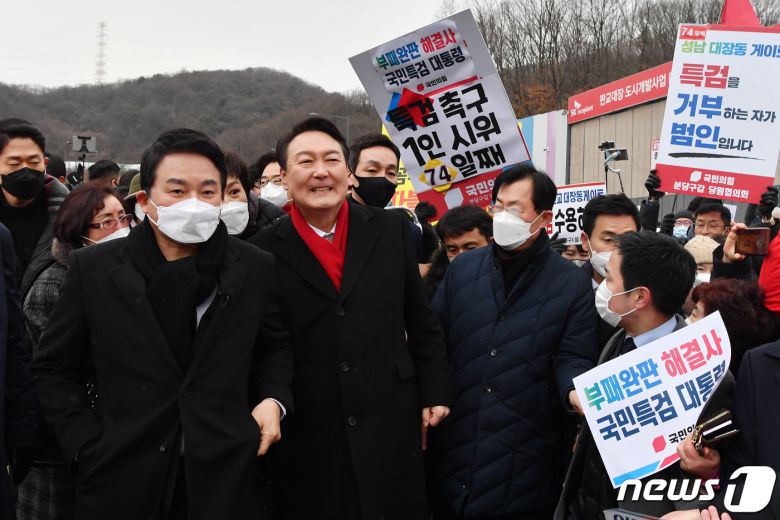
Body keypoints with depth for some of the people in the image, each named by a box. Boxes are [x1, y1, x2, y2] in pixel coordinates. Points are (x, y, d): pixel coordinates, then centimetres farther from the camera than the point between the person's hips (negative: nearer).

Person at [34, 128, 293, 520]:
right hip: (121, 484, 0)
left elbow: (274, 346, 15)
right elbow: (54, 366, 5)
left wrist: (273, 399, -2)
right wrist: (87, 446, -3)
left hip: (224, 480, 1)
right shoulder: (93, 269, -2)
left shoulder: (256, 269, 0)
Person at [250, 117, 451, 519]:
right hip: (306, 438, -1)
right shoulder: (264, 251, -3)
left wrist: (434, 395, 7)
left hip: (391, 428, 2)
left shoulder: (390, 230, 3)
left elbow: (422, 323, 8)